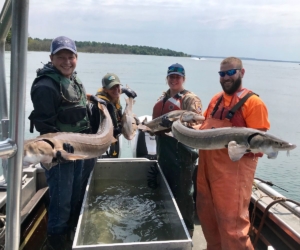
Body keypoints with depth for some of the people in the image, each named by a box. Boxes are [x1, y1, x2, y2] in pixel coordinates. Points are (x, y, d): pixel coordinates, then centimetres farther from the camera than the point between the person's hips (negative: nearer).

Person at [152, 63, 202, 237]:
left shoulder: (191, 99, -8)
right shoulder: (162, 99, 15)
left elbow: (196, 125, -20)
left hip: (182, 153, -8)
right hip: (164, 152, 8)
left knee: (182, 194, 4)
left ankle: (186, 231, 23)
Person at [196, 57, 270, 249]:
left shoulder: (253, 102, -10)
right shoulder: (216, 99, 11)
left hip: (233, 170, -8)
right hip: (207, 166, 8)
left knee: (231, 222, 0)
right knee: (206, 214, 21)